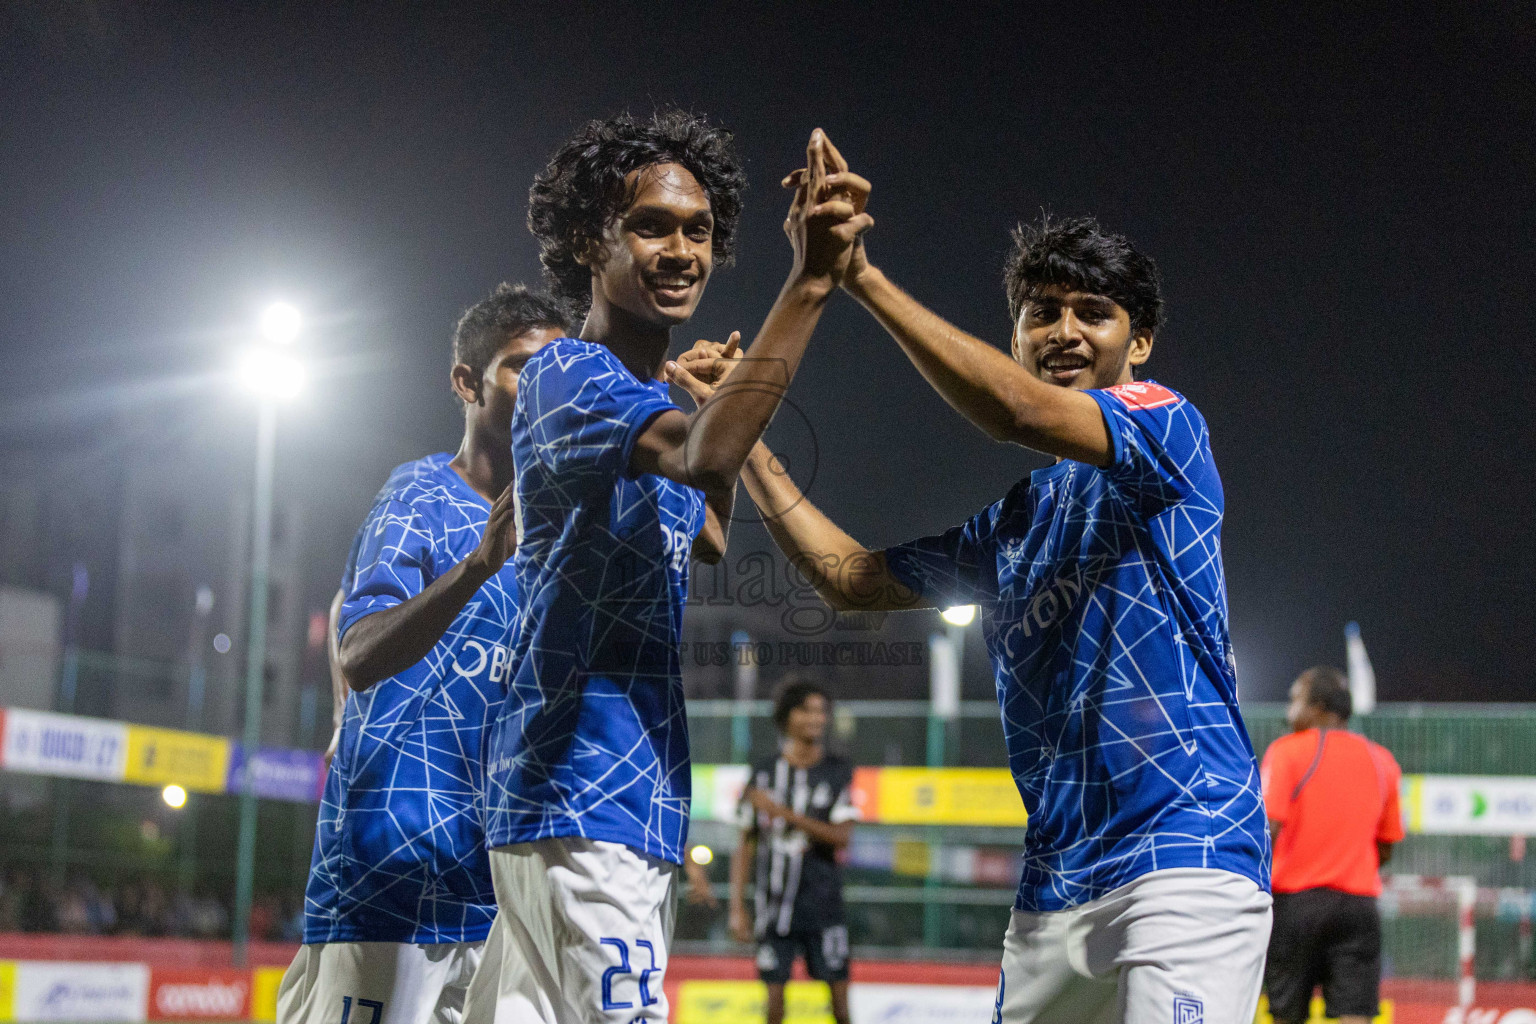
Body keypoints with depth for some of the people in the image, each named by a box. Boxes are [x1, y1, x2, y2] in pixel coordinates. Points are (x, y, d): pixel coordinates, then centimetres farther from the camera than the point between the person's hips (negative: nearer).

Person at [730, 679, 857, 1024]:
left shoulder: (838, 772, 3)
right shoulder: (764, 772, 5)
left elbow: (842, 837, -9)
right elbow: (745, 845, 7)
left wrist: (785, 814, -18)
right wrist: (737, 907, 2)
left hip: (822, 902, 0)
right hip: (774, 902, 1)